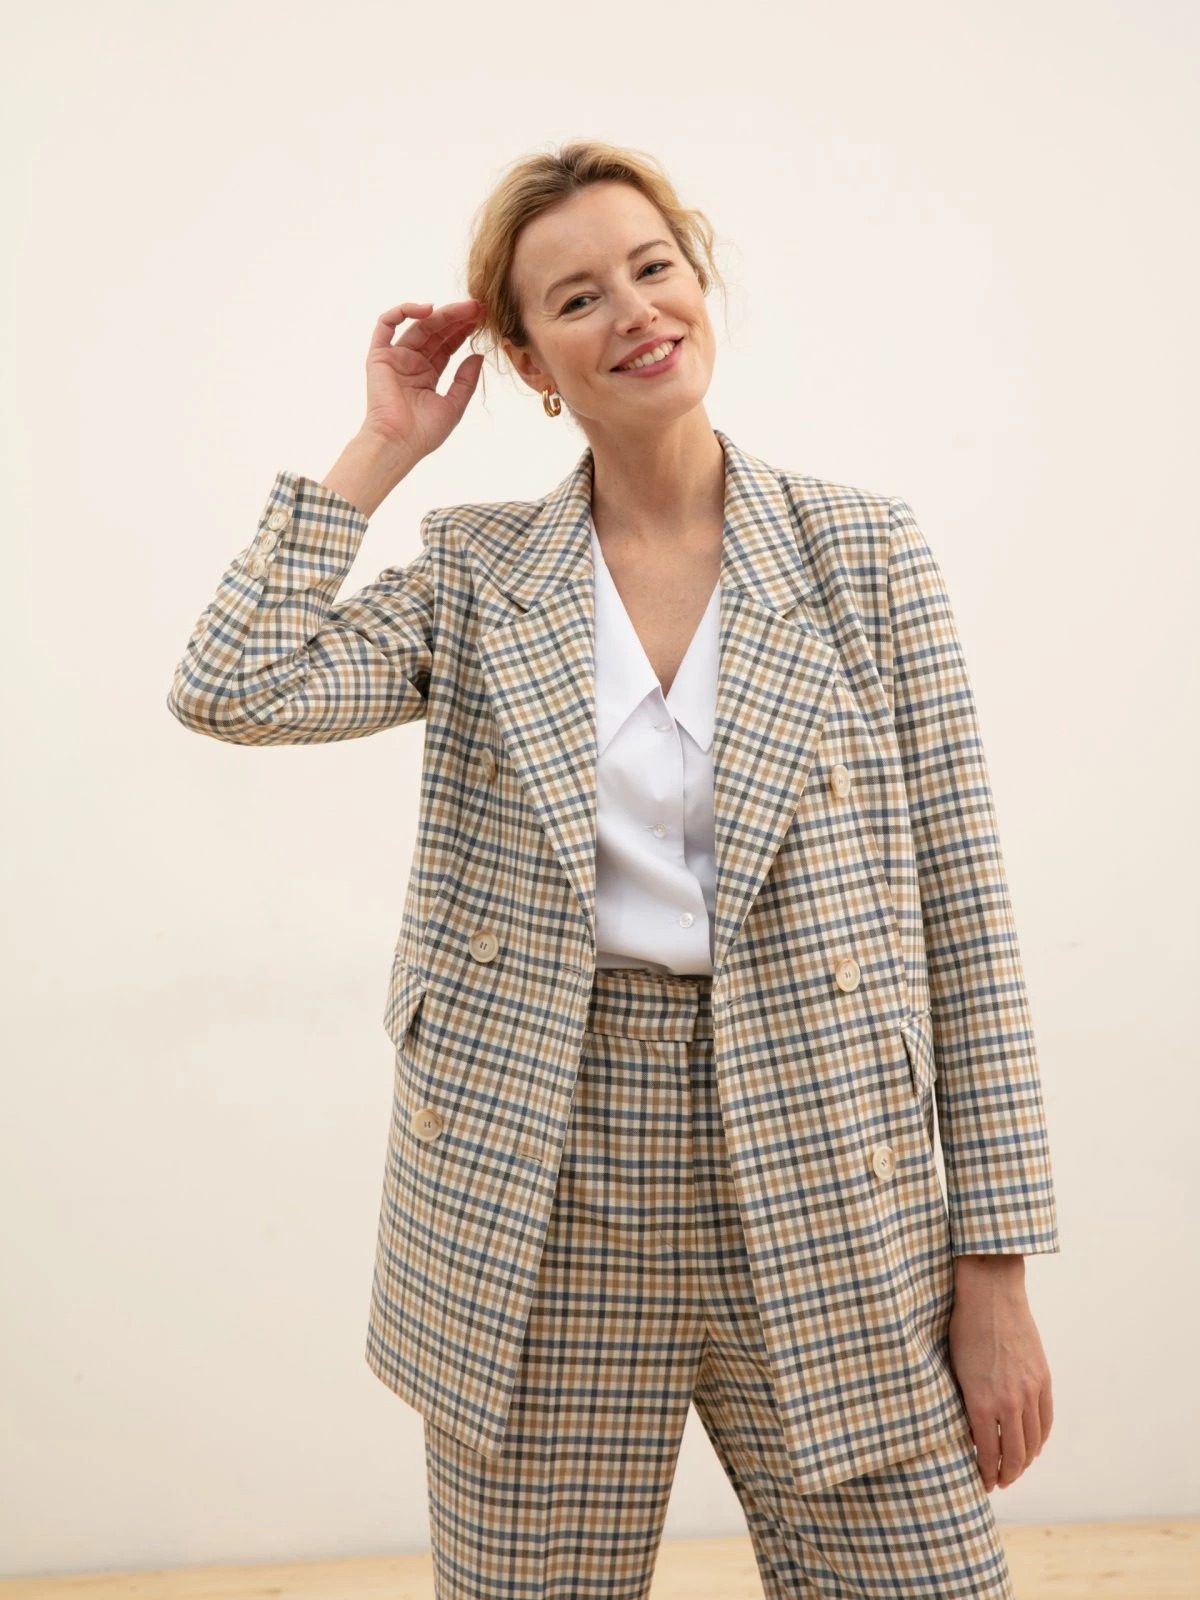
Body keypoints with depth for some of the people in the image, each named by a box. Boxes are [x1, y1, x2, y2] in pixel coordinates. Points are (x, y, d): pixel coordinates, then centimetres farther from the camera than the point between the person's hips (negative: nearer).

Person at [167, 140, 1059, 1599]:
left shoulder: (863, 549, 1)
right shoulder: (477, 574, 5)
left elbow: (962, 906, -1)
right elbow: (231, 688, -11)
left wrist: (995, 1266, -3)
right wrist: (384, 445, -2)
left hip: (824, 1201, 0)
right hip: (537, 1210, 1)